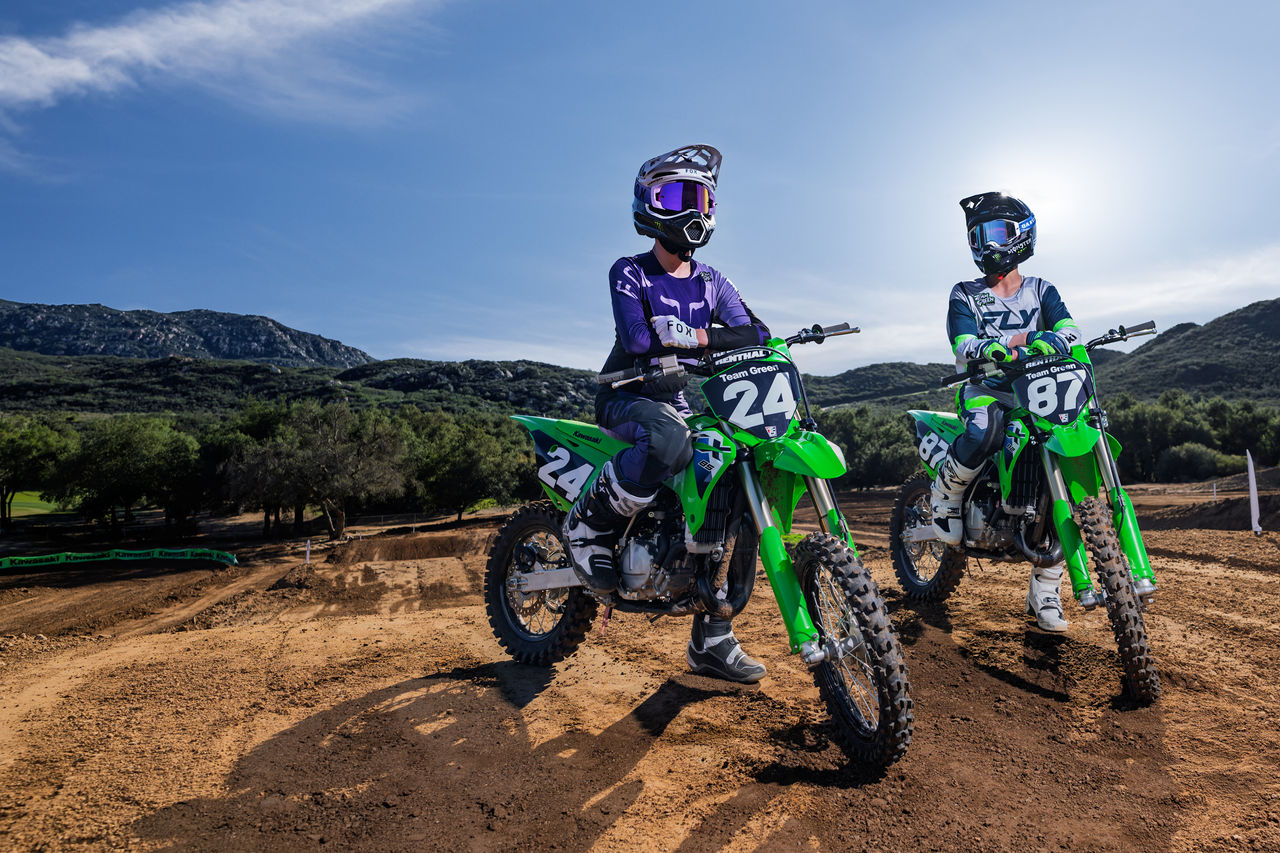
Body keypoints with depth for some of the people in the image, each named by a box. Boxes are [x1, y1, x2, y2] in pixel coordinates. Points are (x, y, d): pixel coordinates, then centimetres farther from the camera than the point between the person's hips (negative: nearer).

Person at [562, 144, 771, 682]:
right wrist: (709, 336, -21)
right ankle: (588, 524, -14)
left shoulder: (710, 282, 13)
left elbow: (753, 332, -2)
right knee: (670, 440, -41)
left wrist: (698, 338, -22)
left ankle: (711, 641, 1)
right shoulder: (629, 273, -4)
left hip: (684, 400, 6)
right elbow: (636, 337, -22)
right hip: (628, 398, -6)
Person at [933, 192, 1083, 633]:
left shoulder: (1041, 290, 14)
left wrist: (1051, 338, -31)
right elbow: (963, 345, -10)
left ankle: (1044, 593, 0)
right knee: (984, 432, -40)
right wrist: (992, 348, -34)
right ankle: (945, 493, -9)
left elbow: (1071, 329, -6)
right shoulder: (964, 295, 7)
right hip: (984, 388, -3)